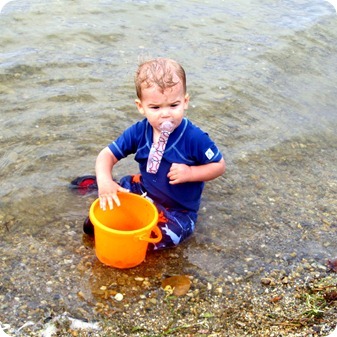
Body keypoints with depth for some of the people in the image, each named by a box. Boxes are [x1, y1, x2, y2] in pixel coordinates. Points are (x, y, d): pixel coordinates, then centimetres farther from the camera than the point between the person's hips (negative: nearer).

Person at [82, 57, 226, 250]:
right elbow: (108, 154, -10)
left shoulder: (194, 138, -25)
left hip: (178, 210, -3)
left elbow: (219, 166, -12)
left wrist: (190, 173, -28)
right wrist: (104, 181, -31)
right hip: (144, 190, 4)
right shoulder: (138, 132, -14)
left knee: (169, 234, -29)